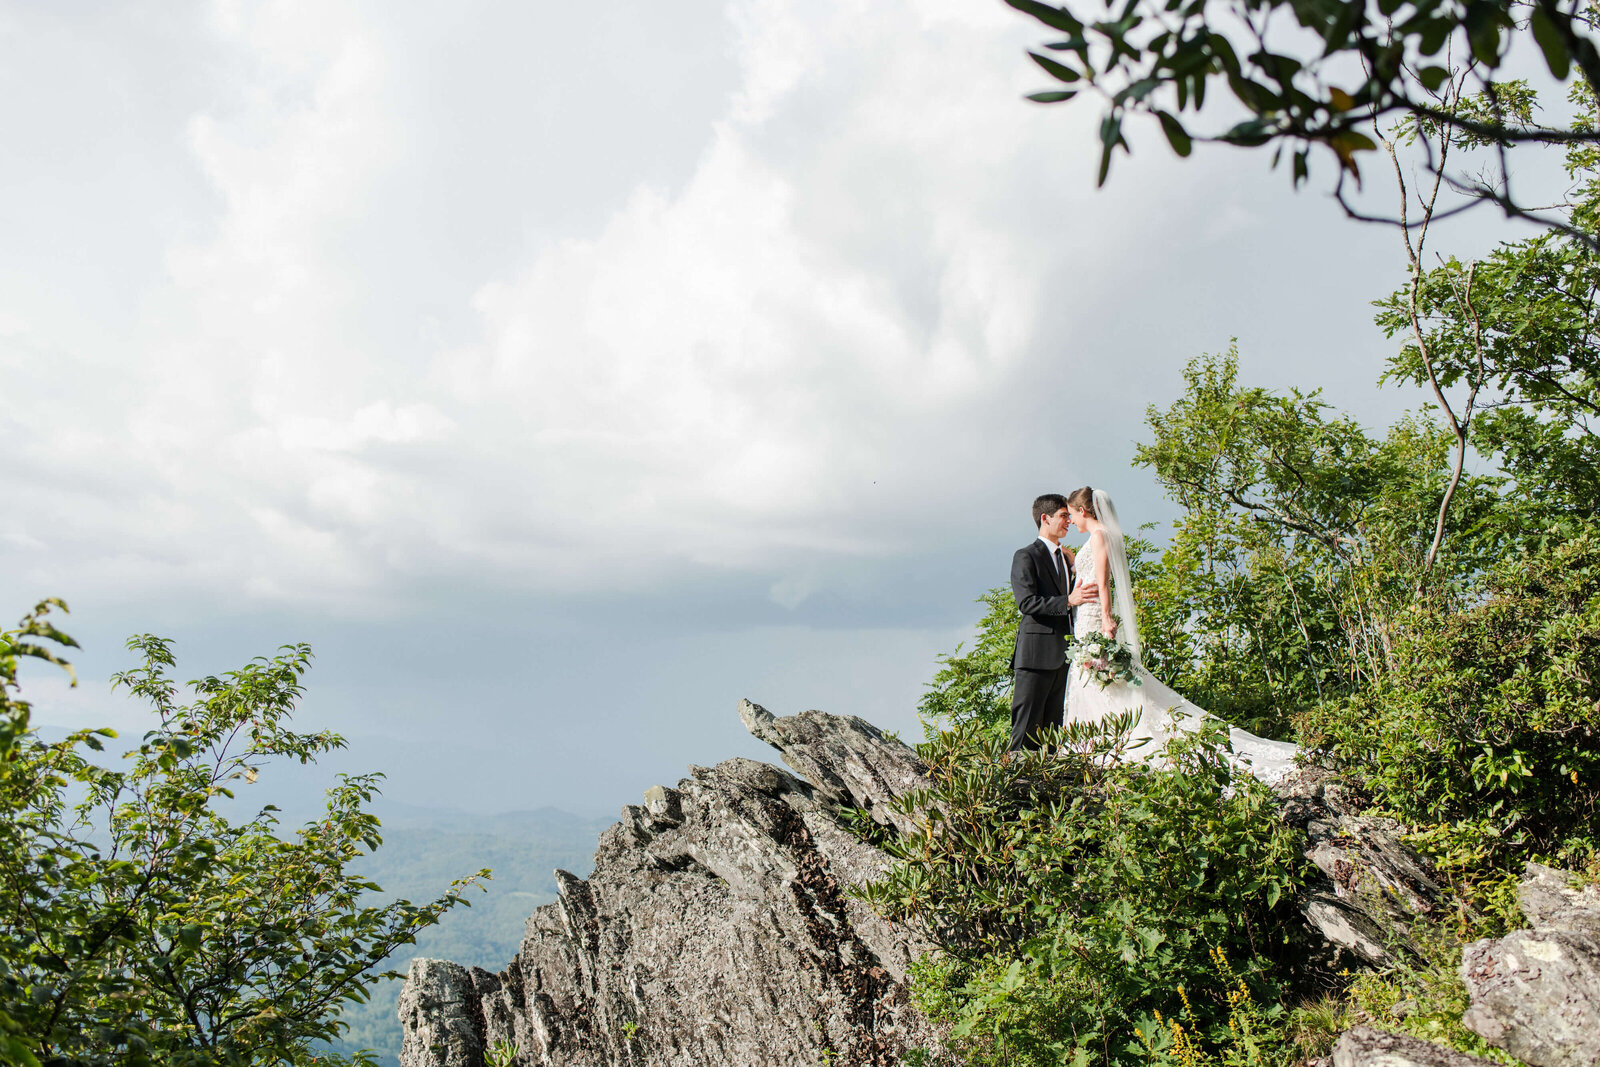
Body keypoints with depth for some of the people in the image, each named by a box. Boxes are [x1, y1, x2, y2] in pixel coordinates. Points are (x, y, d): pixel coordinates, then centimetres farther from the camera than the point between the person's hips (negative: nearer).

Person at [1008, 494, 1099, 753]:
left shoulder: (1065, 557, 20)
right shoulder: (1026, 556, -4)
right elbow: (1026, 603, -15)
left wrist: (1073, 566, 10)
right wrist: (1068, 601, -24)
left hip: (1063, 655, 8)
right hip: (1036, 654, -8)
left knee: (1054, 727, 7)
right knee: (1026, 727, -7)